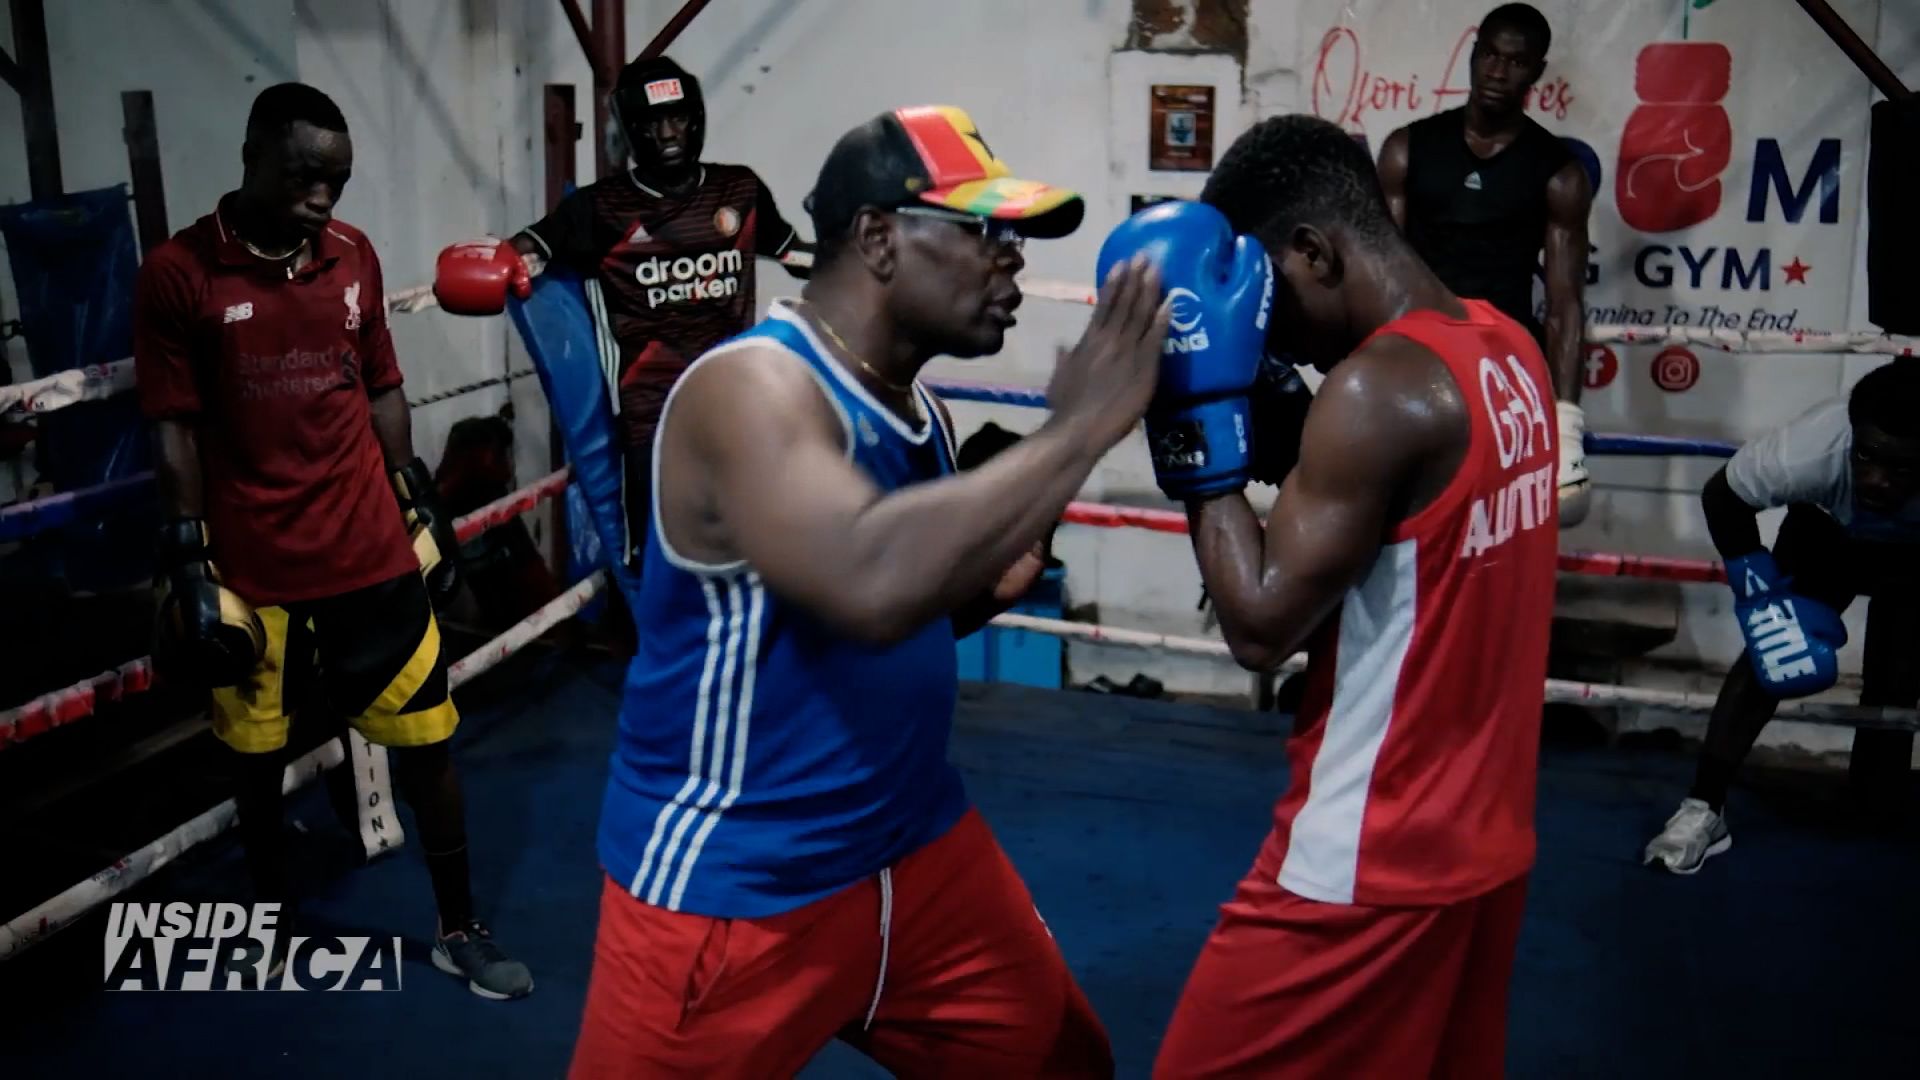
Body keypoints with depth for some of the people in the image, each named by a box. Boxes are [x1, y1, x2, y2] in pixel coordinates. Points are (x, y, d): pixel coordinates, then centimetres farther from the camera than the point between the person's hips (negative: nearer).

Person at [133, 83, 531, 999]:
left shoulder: (354, 255, 3)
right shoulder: (177, 273, -9)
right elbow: (174, 430, -7)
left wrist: (418, 506, 12)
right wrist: (189, 561, -9)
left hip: (370, 553, 3)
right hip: (251, 565, -3)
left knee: (426, 741, 7)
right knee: (259, 759, 14)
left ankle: (459, 931, 22)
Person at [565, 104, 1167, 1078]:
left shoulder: (918, 409, 3)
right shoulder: (751, 387, -23)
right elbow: (870, 585, -41)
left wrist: (1000, 577, -4)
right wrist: (1076, 429, -32)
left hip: (915, 844, 8)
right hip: (734, 886, -7)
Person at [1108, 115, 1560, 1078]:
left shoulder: (1378, 387, -23)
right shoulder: (1507, 353, 4)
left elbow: (1261, 624, -21)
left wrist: (1204, 413, -16)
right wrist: (1296, 440, 3)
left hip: (1371, 865, -8)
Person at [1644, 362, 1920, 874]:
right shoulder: (1811, 451, -41)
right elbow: (1722, 497, -22)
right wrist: (1763, 596, -23)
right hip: (1829, 533, 0)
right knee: (1771, 651, -14)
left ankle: (1879, 802, 25)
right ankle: (1704, 808, -10)